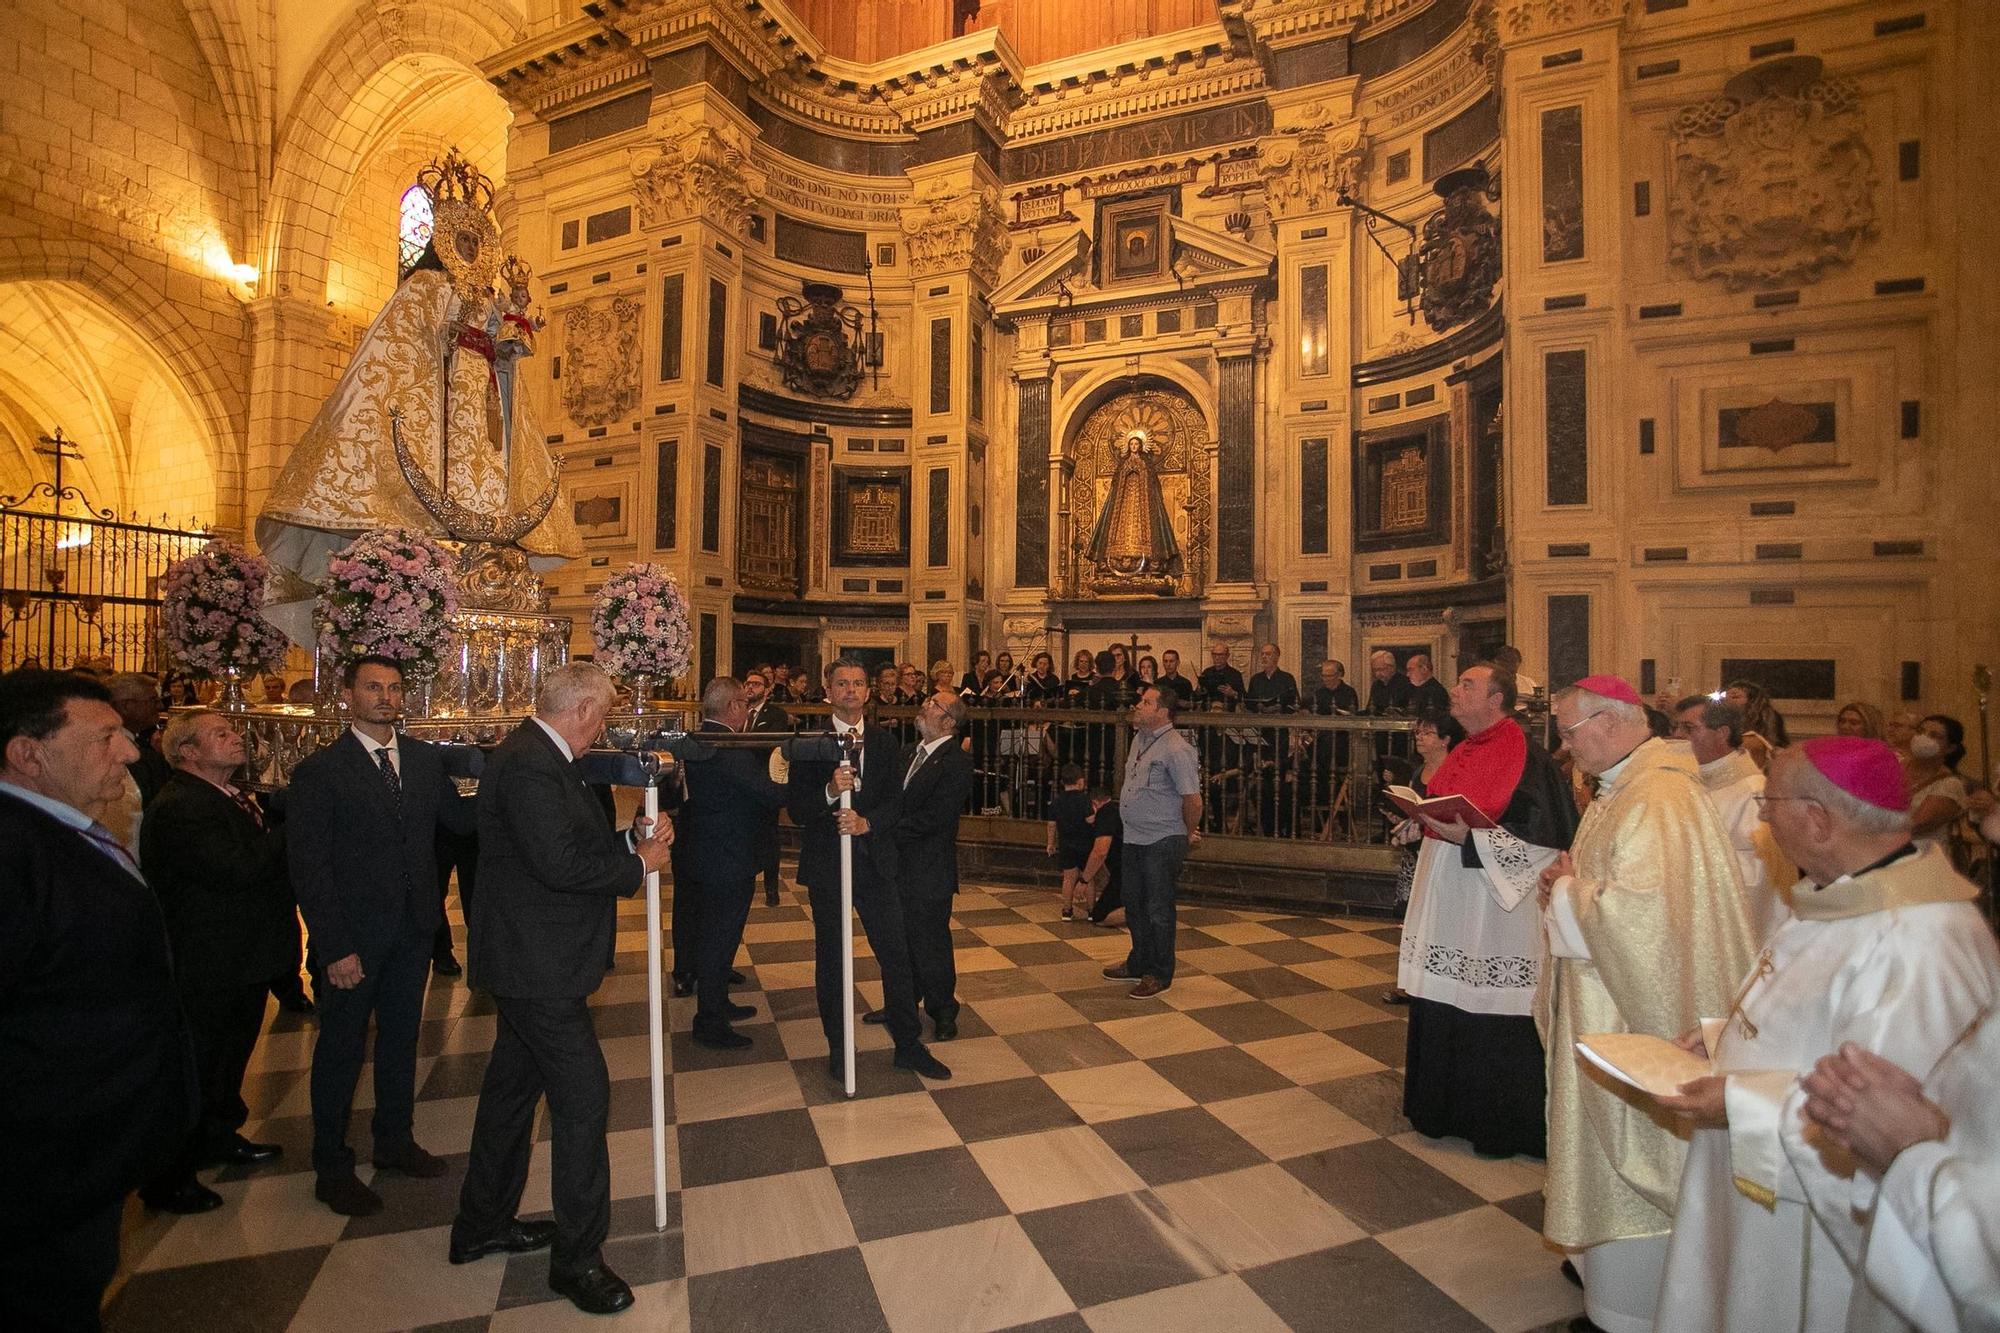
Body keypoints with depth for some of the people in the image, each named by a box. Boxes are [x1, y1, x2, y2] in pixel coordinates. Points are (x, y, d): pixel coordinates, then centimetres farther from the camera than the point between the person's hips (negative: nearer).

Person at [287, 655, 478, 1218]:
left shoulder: (425, 758, 3)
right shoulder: (319, 771, -11)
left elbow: (459, 817, 3)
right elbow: (307, 866, -13)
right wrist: (334, 947, -16)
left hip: (413, 930, 5)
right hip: (354, 938, -4)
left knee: (401, 1039, 18)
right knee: (341, 1050, 11)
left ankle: (395, 1141, 37)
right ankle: (332, 1168, 29)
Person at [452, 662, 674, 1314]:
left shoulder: (534, 756, 11)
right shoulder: (529, 764, -23)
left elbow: (573, 842, 14)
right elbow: (559, 863, -29)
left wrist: (634, 839, 0)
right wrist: (639, 864, -16)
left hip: (526, 959, 11)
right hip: (538, 964, -11)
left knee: (512, 1086, 22)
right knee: (583, 1094, -3)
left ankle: (482, 1225, 40)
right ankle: (577, 1255, 13)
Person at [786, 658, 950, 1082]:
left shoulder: (885, 743, 6)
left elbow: (895, 801, -2)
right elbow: (795, 809, -8)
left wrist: (867, 821, -21)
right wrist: (830, 792, -26)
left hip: (875, 861, 2)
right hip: (826, 863, -2)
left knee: (897, 953, 4)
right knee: (830, 958, 10)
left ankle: (908, 1045, 19)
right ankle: (838, 1047, 27)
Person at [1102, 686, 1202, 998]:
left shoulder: (1176, 749, -20)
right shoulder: (1140, 738, 8)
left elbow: (1193, 798, -20)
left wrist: (1189, 834, -5)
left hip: (1162, 842, -9)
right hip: (1134, 838, 9)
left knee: (1158, 909, 3)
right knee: (1134, 905, 19)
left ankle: (1160, 974, 19)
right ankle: (1139, 963, 37)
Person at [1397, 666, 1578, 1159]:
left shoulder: (1525, 757, -14)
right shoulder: (1465, 751, 13)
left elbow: (1541, 839, -19)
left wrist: (1467, 835, -25)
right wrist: (1420, 816, 3)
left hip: (1493, 913, -8)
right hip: (1449, 904, 8)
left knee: (1493, 1020, 3)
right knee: (1445, 1009, 15)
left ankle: (1500, 1123, 21)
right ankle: (1447, 1104, 31)